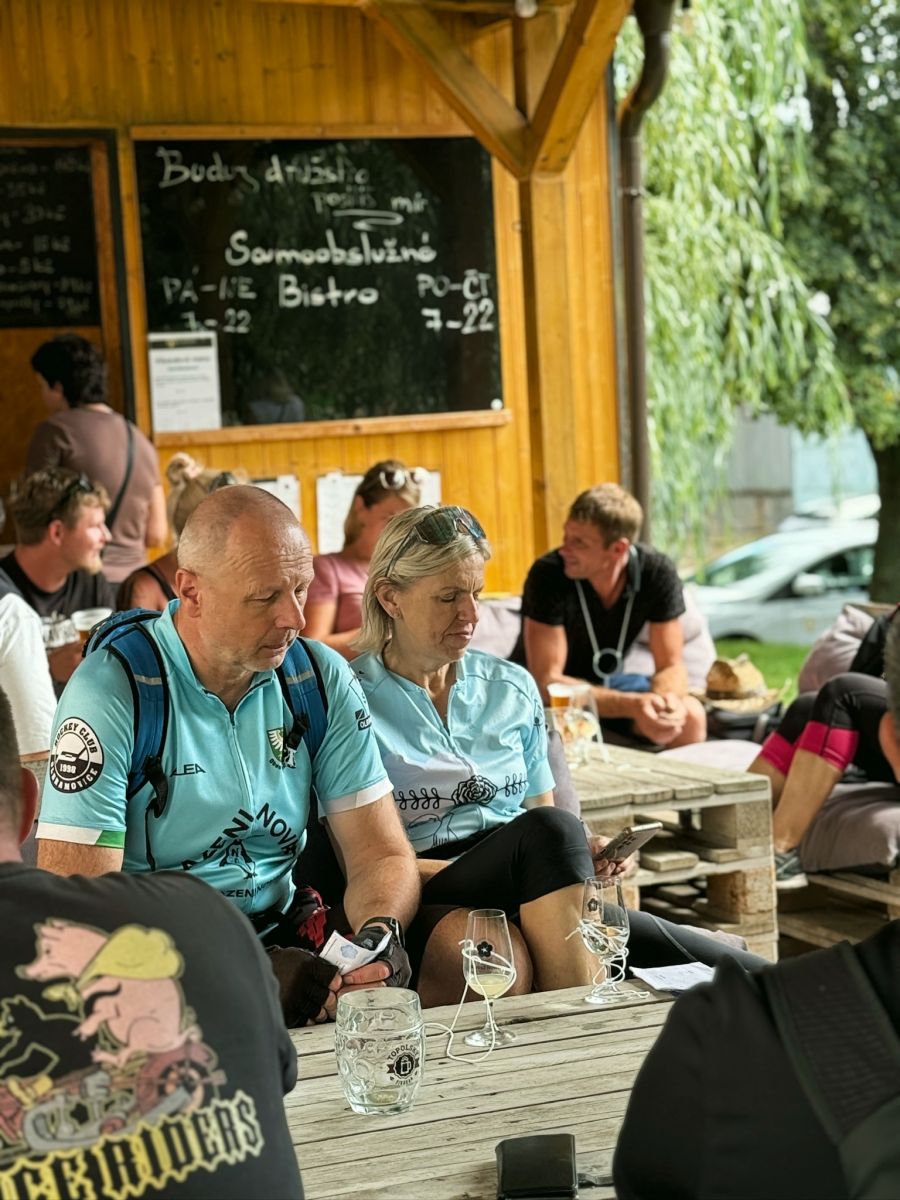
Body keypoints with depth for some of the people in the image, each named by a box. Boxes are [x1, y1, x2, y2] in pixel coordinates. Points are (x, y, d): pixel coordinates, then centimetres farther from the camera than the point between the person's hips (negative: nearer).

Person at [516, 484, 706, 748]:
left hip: (607, 682, 4)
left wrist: (667, 699, -36)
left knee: (691, 716, -19)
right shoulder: (548, 574, -27)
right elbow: (547, 682, -28)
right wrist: (631, 705, -41)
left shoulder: (657, 572, -16)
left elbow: (671, 666, -11)